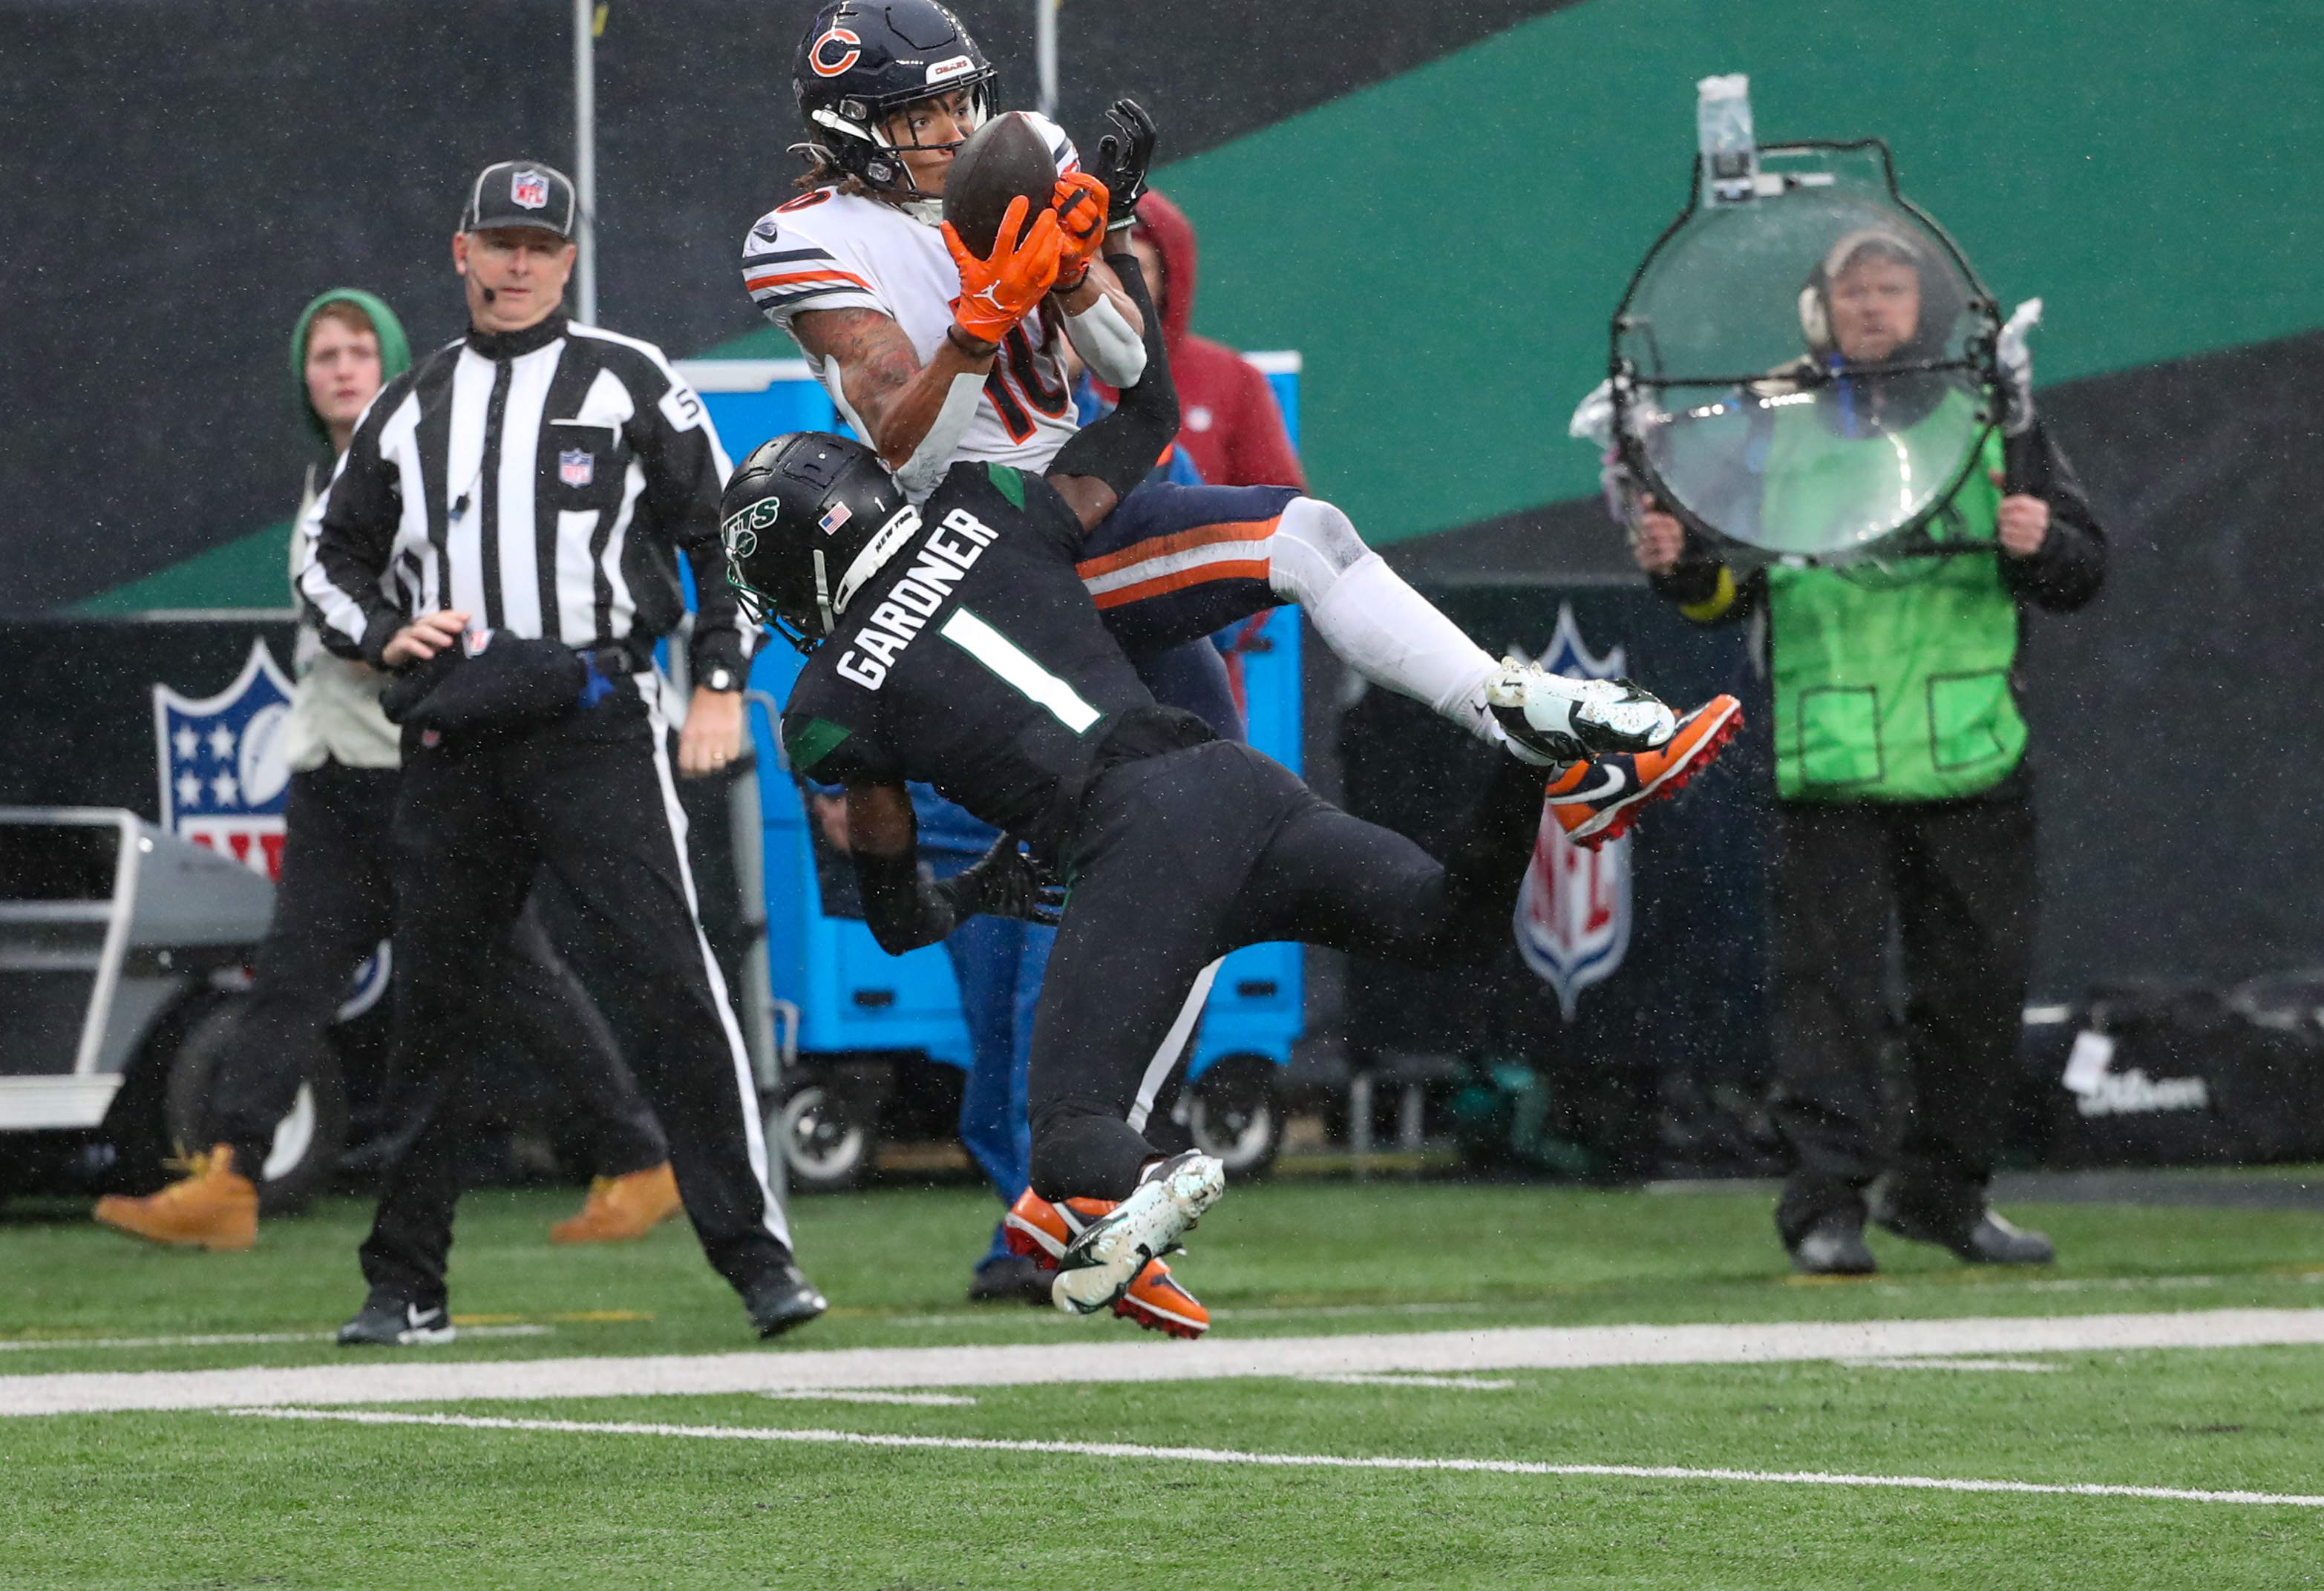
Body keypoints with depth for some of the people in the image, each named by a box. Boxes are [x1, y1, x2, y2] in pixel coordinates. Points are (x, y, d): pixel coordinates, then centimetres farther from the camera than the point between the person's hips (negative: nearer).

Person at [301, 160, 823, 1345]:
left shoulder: (628, 382, 7)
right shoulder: (406, 409, 16)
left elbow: (722, 533, 8)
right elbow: (335, 558, 21)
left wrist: (720, 680, -1)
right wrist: (383, 633, 1)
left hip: (595, 724, -4)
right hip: (451, 745, 4)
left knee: (669, 979, -14)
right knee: (429, 1002, 5)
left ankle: (755, 1253, -13)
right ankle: (405, 1285, 14)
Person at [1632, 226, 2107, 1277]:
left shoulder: (1991, 418, 10)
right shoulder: (1771, 424, 8)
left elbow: (2081, 575, 8)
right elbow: (1725, 591, 10)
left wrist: (2040, 546, -13)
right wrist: (1679, 566, -12)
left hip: (1972, 759, 2)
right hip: (1826, 760, -2)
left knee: (1979, 982, 6)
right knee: (1829, 982, -6)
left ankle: (1943, 1193, 21)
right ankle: (1826, 1205, -5)